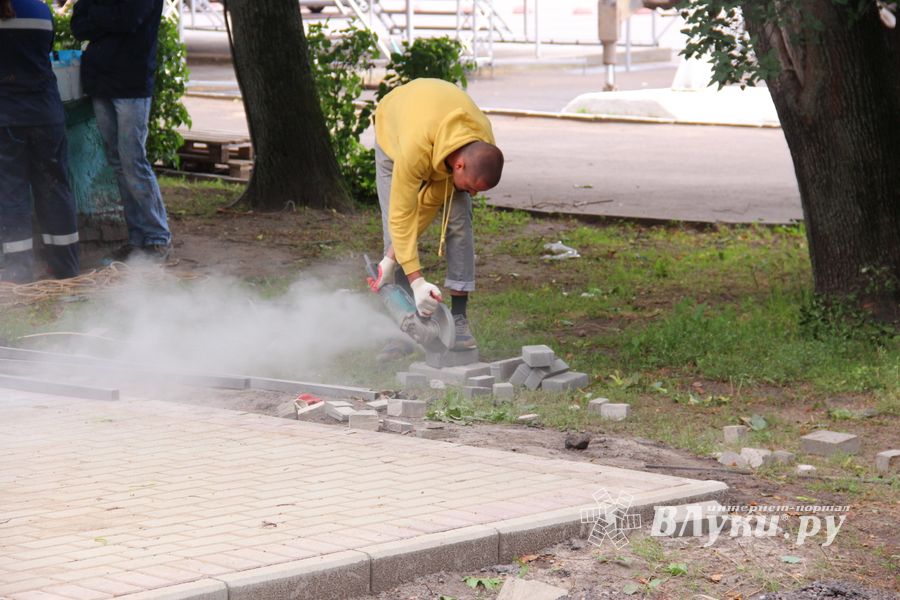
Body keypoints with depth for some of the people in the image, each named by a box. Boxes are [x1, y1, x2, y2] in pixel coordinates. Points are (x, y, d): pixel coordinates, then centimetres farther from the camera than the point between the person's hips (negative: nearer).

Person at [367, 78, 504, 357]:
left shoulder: (484, 151, -33)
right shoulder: (414, 150, -49)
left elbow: (430, 203, -25)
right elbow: (402, 215, -41)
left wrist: (391, 259, -24)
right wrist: (416, 281, -46)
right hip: (394, 133, -3)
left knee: (459, 220, -12)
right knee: (394, 225, -13)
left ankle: (459, 319, -8)